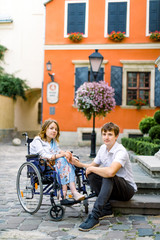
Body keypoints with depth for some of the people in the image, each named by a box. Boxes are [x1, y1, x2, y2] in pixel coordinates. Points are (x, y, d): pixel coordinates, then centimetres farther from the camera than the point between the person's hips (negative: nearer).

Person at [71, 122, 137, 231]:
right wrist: (79, 164, -3)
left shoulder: (121, 151, -23)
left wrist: (91, 169, -25)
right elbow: (93, 165, 16)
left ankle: (94, 216, -36)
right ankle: (106, 209, -11)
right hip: (111, 188, 7)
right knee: (92, 175, -15)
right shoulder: (103, 148, 2)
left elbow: (111, 172, -41)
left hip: (128, 189, -7)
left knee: (108, 177, -35)